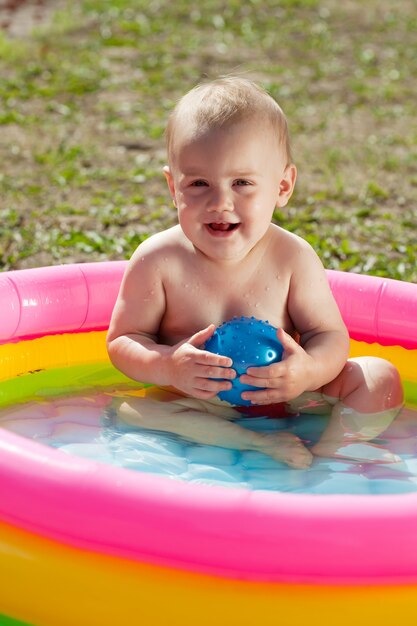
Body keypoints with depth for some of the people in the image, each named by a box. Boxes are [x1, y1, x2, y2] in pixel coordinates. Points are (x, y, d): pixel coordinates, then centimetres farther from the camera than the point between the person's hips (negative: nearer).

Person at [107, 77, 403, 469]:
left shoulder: (293, 257, -13)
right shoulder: (159, 260, -16)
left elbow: (330, 335, -8)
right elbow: (123, 341, -10)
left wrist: (308, 372, -32)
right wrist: (168, 367, -31)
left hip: (283, 394, 1)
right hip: (199, 401, -1)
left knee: (381, 378, -12)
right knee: (130, 411, -30)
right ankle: (266, 445, -28)